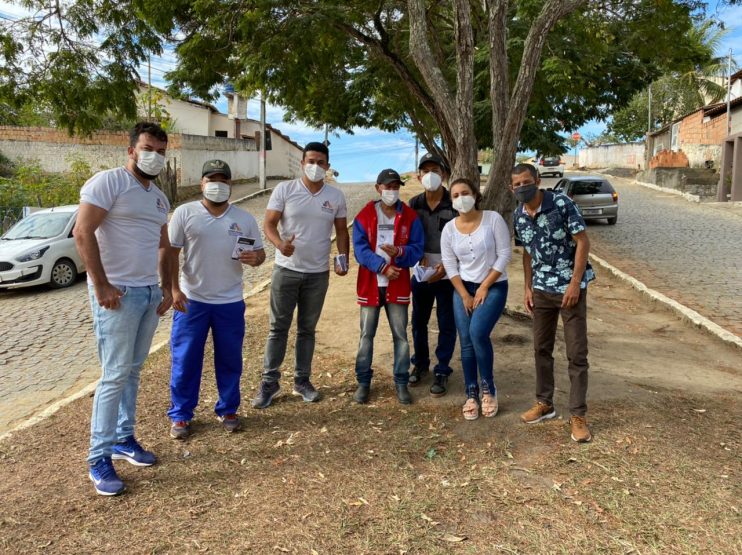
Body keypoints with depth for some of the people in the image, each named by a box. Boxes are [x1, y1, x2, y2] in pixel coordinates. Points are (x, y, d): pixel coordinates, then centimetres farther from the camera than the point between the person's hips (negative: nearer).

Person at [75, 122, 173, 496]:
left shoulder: (159, 198, 15)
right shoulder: (108, 182, -9)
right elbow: (83, 232, -17)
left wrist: (167, 288, 13)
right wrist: (101, 286, -19)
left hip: (149, 292, 7)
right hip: (118, 293, -7)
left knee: (133, 370, 14)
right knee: (115, 375, -4)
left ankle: (123, 437, 27)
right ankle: (98, 457, 8)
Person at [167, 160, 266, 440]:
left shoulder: (245, 219, 4)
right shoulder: (184, 213, -2)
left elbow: (259, 252, 8)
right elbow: (170, 252, -3)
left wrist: (256, 258, -16)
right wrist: (174, 289, -12)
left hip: (230, 303, 2)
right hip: (191, 300, -2)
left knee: (230, 359, 11)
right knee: (185, 360, 5)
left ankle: (227, 409, 28)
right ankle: (180, 415, 21)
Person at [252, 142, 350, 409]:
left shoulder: (336, 196, 3)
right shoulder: (284, 189, -5)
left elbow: (341, 230, 9)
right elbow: (269, 223, -7)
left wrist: (343, 258, -7)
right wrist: (280, 243, -28)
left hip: (318, 273, 2)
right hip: (286, 270, -2)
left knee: (307, 329, 12)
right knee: (278, 327, 3)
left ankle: (302, 381, 24)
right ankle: (269, 382, 14)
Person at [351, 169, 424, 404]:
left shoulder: (410, 216, 2)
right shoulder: (365, 215, -1)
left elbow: (417, 248, -3)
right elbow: (360, 248, -9)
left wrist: (399, 252, -24)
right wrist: (382, 267, -21)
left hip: (398, 285, 1)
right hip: (370, 284, 0)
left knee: (400, 335, 6)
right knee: (366, 334, 8)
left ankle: (401, 382, 18)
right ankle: (363, 382, 20)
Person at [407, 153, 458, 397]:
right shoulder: (414, 203, 3)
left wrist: (446, 266, -15)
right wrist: (419, 257, -10)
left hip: (448, 274, -3)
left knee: (446, 324, 4)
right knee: (419, 321, 14)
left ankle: (442, 371, 18)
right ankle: (420, 363, 33)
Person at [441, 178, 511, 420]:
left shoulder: (493, 219, -9)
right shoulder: (449, 229, -1)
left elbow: (504, 255, -10)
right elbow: (449, 265, 1)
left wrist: (484, 287, -11)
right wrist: (464, 295, -6)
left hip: (494, 286, -3)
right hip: (463, 289, 3)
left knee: (478, 333, -21)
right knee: (466, 342, 0)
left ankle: (488, 388, 0)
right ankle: (471, 395, 14)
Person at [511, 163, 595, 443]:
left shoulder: (562, 204, -15)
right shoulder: (518, 216, 2)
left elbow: (583, 242, -14)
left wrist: (575, 283, -18)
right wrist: (528, 288, 8)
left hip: (570, 287, -5)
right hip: (541, 290, 5)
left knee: (577, 353, 0)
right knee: (541, 348, 13)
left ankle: (578, 415, 10)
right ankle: (544, 403, 29)